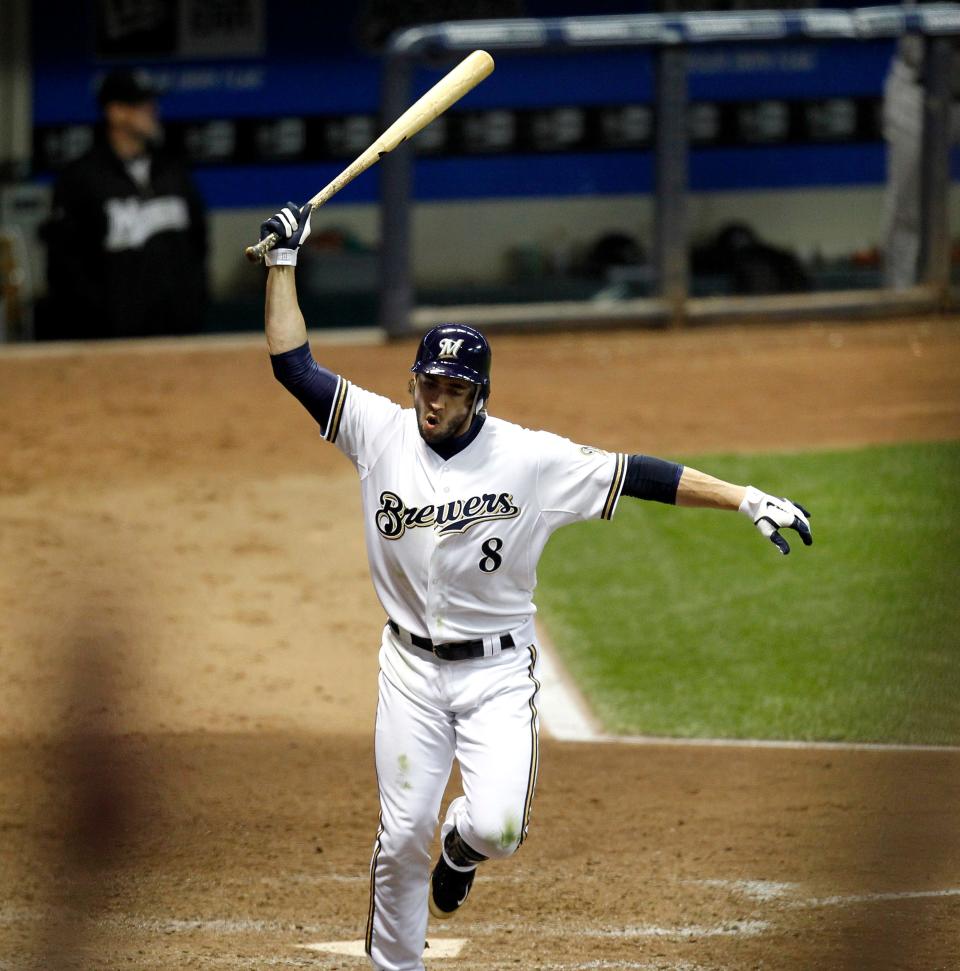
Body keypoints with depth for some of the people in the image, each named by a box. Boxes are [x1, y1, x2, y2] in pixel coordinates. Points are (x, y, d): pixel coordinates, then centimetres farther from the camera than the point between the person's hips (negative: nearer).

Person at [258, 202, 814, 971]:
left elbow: (638, 476, -11)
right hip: (412, 669, 2)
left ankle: (461, 844, 22)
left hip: (498, 673, -2)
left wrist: (748, 499, -17)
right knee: (401, 836, 1)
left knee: (497, 827, -16)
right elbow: (294, 364, -4)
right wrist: (284, 263, -8)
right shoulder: (382, 432, -4)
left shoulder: (531, 458, -10)